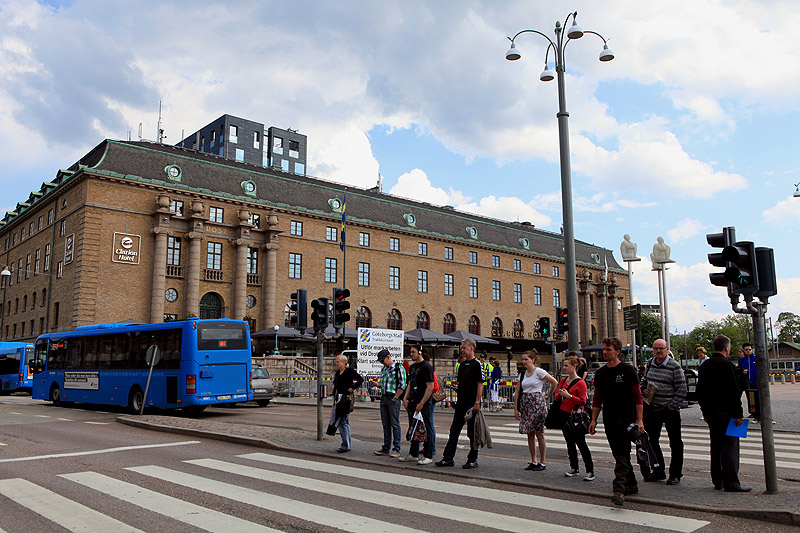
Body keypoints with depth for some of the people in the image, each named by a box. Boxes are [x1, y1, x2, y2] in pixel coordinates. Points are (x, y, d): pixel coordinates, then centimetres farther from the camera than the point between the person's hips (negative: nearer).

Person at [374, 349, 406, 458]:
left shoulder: (399, 368, -7)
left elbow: (402, 385, -12)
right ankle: (386, 448, 17)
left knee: (395, 424, -4)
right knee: (385, 424, 10)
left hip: (393, 398, -7)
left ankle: (396, 449, 1)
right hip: (383, 398, 7)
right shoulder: (383, 369, 17)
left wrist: (395, 398, -14)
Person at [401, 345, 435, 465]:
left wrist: (421, 403, -19)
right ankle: (413, 455, 22)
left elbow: (430, 387, -16)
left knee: (426, 430, -3)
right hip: (413, 402, 9)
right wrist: (405, 398, 9)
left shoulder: (426, 366, -11)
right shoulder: (412, 367, 15)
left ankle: (428, 457, 2)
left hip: (424, 404, -9)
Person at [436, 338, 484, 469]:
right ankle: (448, 458, 11)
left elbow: (480, 384, -14)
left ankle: (473, 460, 11)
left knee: (472, 433, 1)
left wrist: (477, 403, -19)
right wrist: (457, 400, 16)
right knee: (454, 431, 7)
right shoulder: (462, 365, 15)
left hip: (472, 404, -8)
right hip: (461, 403, 8)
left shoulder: (477, 364, -9)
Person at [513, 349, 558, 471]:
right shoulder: (522, 374, 11)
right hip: (525, 404, 6)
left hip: (537, 403, -6)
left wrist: (548, 396, 1)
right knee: (530, 433, 8)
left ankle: (542, 462, 8)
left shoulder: (538, 372, -7)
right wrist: (516, 409, 7)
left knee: (539, 433, -1)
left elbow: (554, 382, -8)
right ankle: (533, 461, 16)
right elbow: (517, 393, 11)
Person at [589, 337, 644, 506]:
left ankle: (619, 490, -18)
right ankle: (631, 484, 26)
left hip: (626, 419, -6)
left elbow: (637, 396, -7)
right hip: (609, 421, 6)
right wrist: (593, 420, 9)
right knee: (618, 454, 12)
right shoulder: (600, 373, 10)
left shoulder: (627, 370, -7)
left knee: (622, 454, -13)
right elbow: (597, 399, 15)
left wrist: (639, 420, -13)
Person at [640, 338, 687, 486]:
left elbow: (682, 391, -10)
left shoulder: (674, 366, -10)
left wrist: (671, 406, -12)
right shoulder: (649, 364, 8)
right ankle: (658, 472, 26)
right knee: (651, 440, 12)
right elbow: (645, 381, 22)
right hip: (652, 408, 6)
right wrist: (644, 389, 2)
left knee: (675, 443, 4)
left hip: (670, 409, -6)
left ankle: (675, 474, 17)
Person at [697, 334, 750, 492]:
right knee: (730, 446, -4)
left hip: (711, 413, 7)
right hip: (726, 412, -7)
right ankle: (731, 483, -4)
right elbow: (734, 392, -16)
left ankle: (717, 481, 19)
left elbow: (699, 391, 14)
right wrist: (739, 414, -11)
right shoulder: (727, 365, -14)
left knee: (715, 446, 13)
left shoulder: (704, 366, 10)